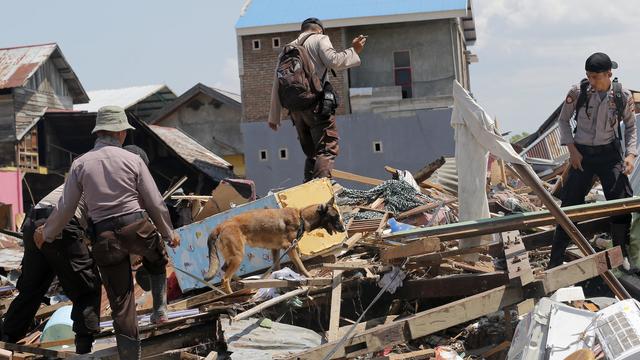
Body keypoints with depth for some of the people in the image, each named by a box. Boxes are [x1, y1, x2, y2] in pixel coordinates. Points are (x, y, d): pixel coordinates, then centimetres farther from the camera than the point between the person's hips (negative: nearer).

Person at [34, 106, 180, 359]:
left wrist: (46, 233, 22)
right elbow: (155, 203, 2)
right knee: (157, 263, 32)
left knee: (120, 301, 7)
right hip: (137, 227, -1)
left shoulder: (81, 164, 2)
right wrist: (169, 233, 17)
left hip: (105, 237, 1)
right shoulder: (133, 160, -1)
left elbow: (65, 207, 5)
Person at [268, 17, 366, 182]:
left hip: (295, 109, 6)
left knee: (311, 153, 13)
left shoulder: (287, 49, 24)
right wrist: (354, 51, 3)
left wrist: (274, 117, 21)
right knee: (327, 149, -11)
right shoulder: (319, 39, 8)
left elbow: (277, 85, 20)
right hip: (316, 103, -6)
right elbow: (334, 61, -10)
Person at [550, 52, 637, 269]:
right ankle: (555, 261, 8)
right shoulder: (578, 92, -12)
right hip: (582, 153, 0)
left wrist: (631, 154, -7)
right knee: (570, 205, 0)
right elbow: (563, 120, 1)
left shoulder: (623, 96, -9)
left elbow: (631, 126, 6)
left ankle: (621, 254, 19)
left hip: (610, 153, 1)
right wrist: (572, 149, -7)